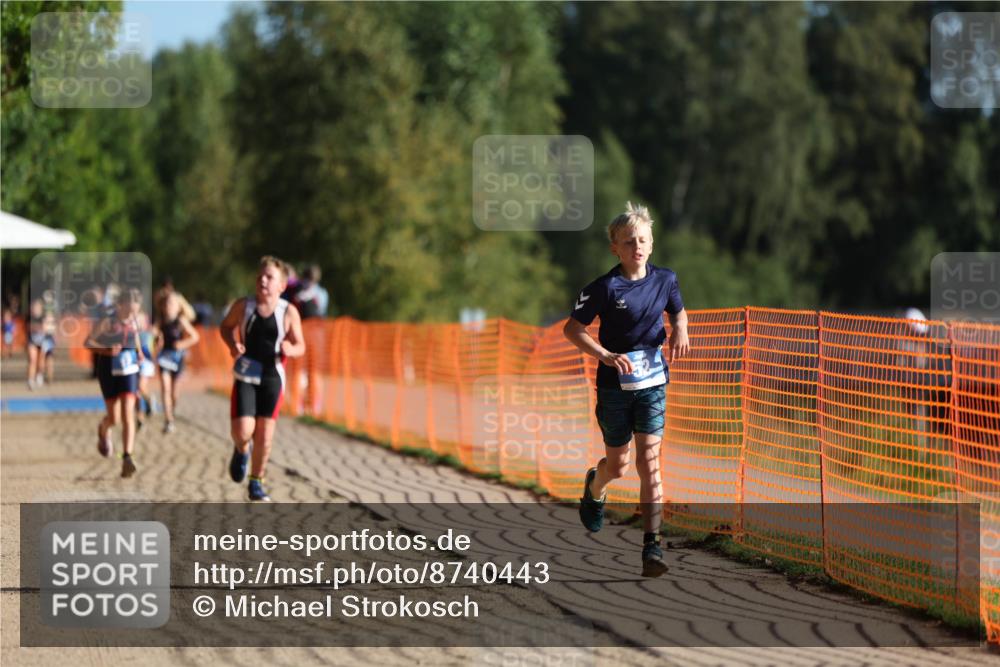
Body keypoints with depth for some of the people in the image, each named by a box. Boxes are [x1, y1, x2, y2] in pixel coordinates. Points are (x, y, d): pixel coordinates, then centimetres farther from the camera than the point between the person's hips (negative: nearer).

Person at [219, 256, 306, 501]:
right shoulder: (243, 306, -4)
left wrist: (290, 349, -20)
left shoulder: (289, 312, -7)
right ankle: (241, 451, 25)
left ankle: (256, 483, 21)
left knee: (265, 434, 3)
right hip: (245, 375, 0)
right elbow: (226, 327, 13)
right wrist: (232, 345, -7)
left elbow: (300, 346, 3)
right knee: (242, 431, -12)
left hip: (272, 377, 0)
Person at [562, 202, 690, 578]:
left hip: (652, 381, 2)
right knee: (617, 465, 11)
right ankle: (594, 488, 49)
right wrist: (606, 355, -22)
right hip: (614, 384, -2)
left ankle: (651, 546, -11)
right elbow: (572, 327, -9)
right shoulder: (605, 288, -12)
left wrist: (680, 329, -3)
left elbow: (678, 311, 21)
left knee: (649, 462, -10)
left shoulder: (665, 280, 0)